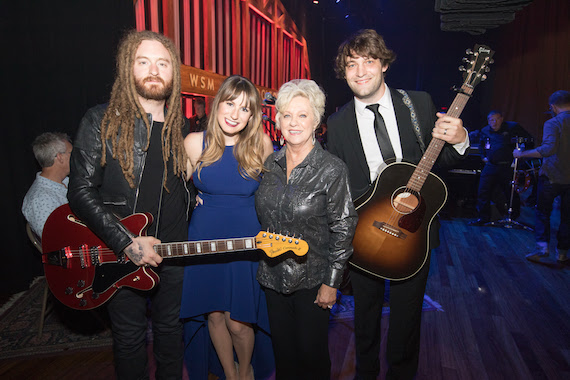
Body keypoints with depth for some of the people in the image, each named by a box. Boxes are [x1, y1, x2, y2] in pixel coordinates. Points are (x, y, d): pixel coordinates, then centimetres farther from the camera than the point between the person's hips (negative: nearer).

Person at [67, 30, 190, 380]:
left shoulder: (180, 126, 4)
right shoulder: (101, 122, -10)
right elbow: (82, 191, -14)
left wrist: (195, 194, 2)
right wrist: (127, 243, -20)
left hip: (172, 251, 4)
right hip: (121, 256, -3)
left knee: (171, 327, 20)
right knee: (130, 337, 13)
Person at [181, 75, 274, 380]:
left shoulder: (261, 144, -6)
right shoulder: (194, 143, -4)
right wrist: (194, 199, -5)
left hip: (248, 240, -1)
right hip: (205, 238, 2)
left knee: (238, 322, 3)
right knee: (214, 315, 13)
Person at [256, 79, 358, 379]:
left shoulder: (332, 169, -15)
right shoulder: (271, 163, 1)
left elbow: (343, 229, -12)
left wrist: (331, 283, -12)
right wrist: (265, 245, 12)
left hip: (311, 278, -4)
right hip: (273, 273, 5)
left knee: (311, 353, 11)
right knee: (282, 351, 19)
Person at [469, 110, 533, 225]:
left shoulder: (512, 127, 0)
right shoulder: (485, 131, 12)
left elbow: (529, 139, 8)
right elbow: (481, 145, 31)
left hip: (507, 167, -3)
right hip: (490, 166, 3)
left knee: (511, 193, 5)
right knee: (483, 192, -2)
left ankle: (514, 218, 25)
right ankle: (483, 218, 8)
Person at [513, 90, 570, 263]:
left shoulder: (552, 123, -13)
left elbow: (549, 148, -27)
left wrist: (521, 154, -21)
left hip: (552, 176, -4)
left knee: (543, 212, 9)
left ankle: (542, 247, -1)